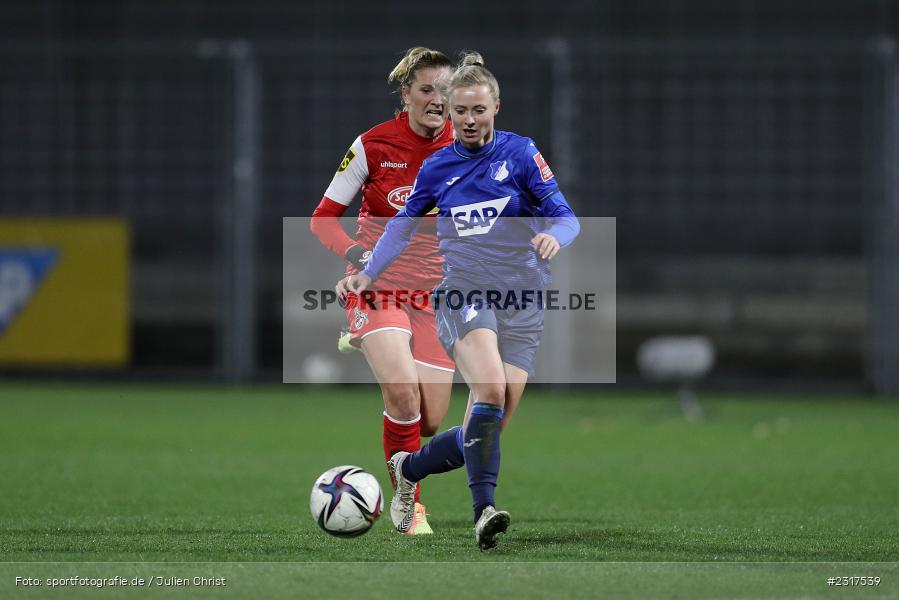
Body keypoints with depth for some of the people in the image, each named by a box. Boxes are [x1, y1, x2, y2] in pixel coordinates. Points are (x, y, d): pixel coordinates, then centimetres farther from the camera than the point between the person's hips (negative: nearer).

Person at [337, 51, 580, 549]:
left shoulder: (520, 153, 2)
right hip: (462, 297, -1)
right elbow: (403, 225, 21)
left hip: (521, 304, 1)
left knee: (490, 423, -2)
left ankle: (410, 467, 26)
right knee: (490, 389, -30)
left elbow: (566, 218, -2)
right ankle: (484, 509, -35)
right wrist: (367, 274, 9)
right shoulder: (437, 167, 8)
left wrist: (554, 236, -25)